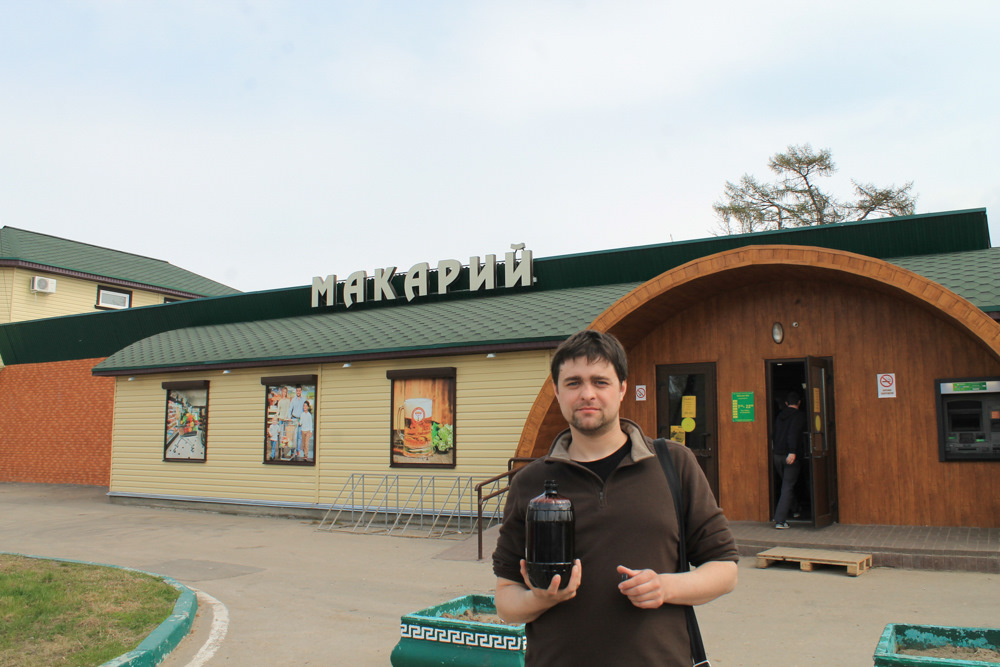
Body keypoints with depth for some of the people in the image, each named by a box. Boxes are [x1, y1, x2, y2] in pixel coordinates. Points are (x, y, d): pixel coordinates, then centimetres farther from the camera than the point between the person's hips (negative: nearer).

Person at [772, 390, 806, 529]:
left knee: (786, 485, 21)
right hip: (791, 456, -5)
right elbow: (793, 433, -19)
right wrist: (792, 452, -25)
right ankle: (780, 520, -9)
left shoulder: (779, 416, 14)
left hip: (776, 455, 6)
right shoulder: (799, 416, -5)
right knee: (788, 488, -3)